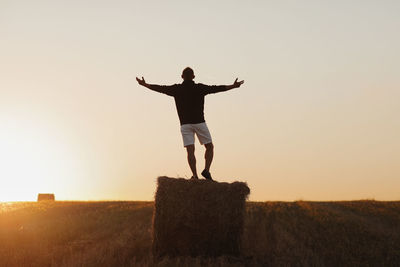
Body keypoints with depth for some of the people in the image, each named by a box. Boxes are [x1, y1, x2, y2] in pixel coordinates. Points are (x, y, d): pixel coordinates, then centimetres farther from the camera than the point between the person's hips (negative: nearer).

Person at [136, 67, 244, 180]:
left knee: (190, 151, -2)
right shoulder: (200, 88, -1)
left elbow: (161, 88, 8)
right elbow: (216, 88, 3)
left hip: (185, 124, 1)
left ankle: (195, 175, -12)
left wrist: (145, 84, 20)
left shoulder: (177, 89, 2)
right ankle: (206, 170, -5)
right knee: (209, 147, 11)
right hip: (199, 122, -1)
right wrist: (233, 86, 12)